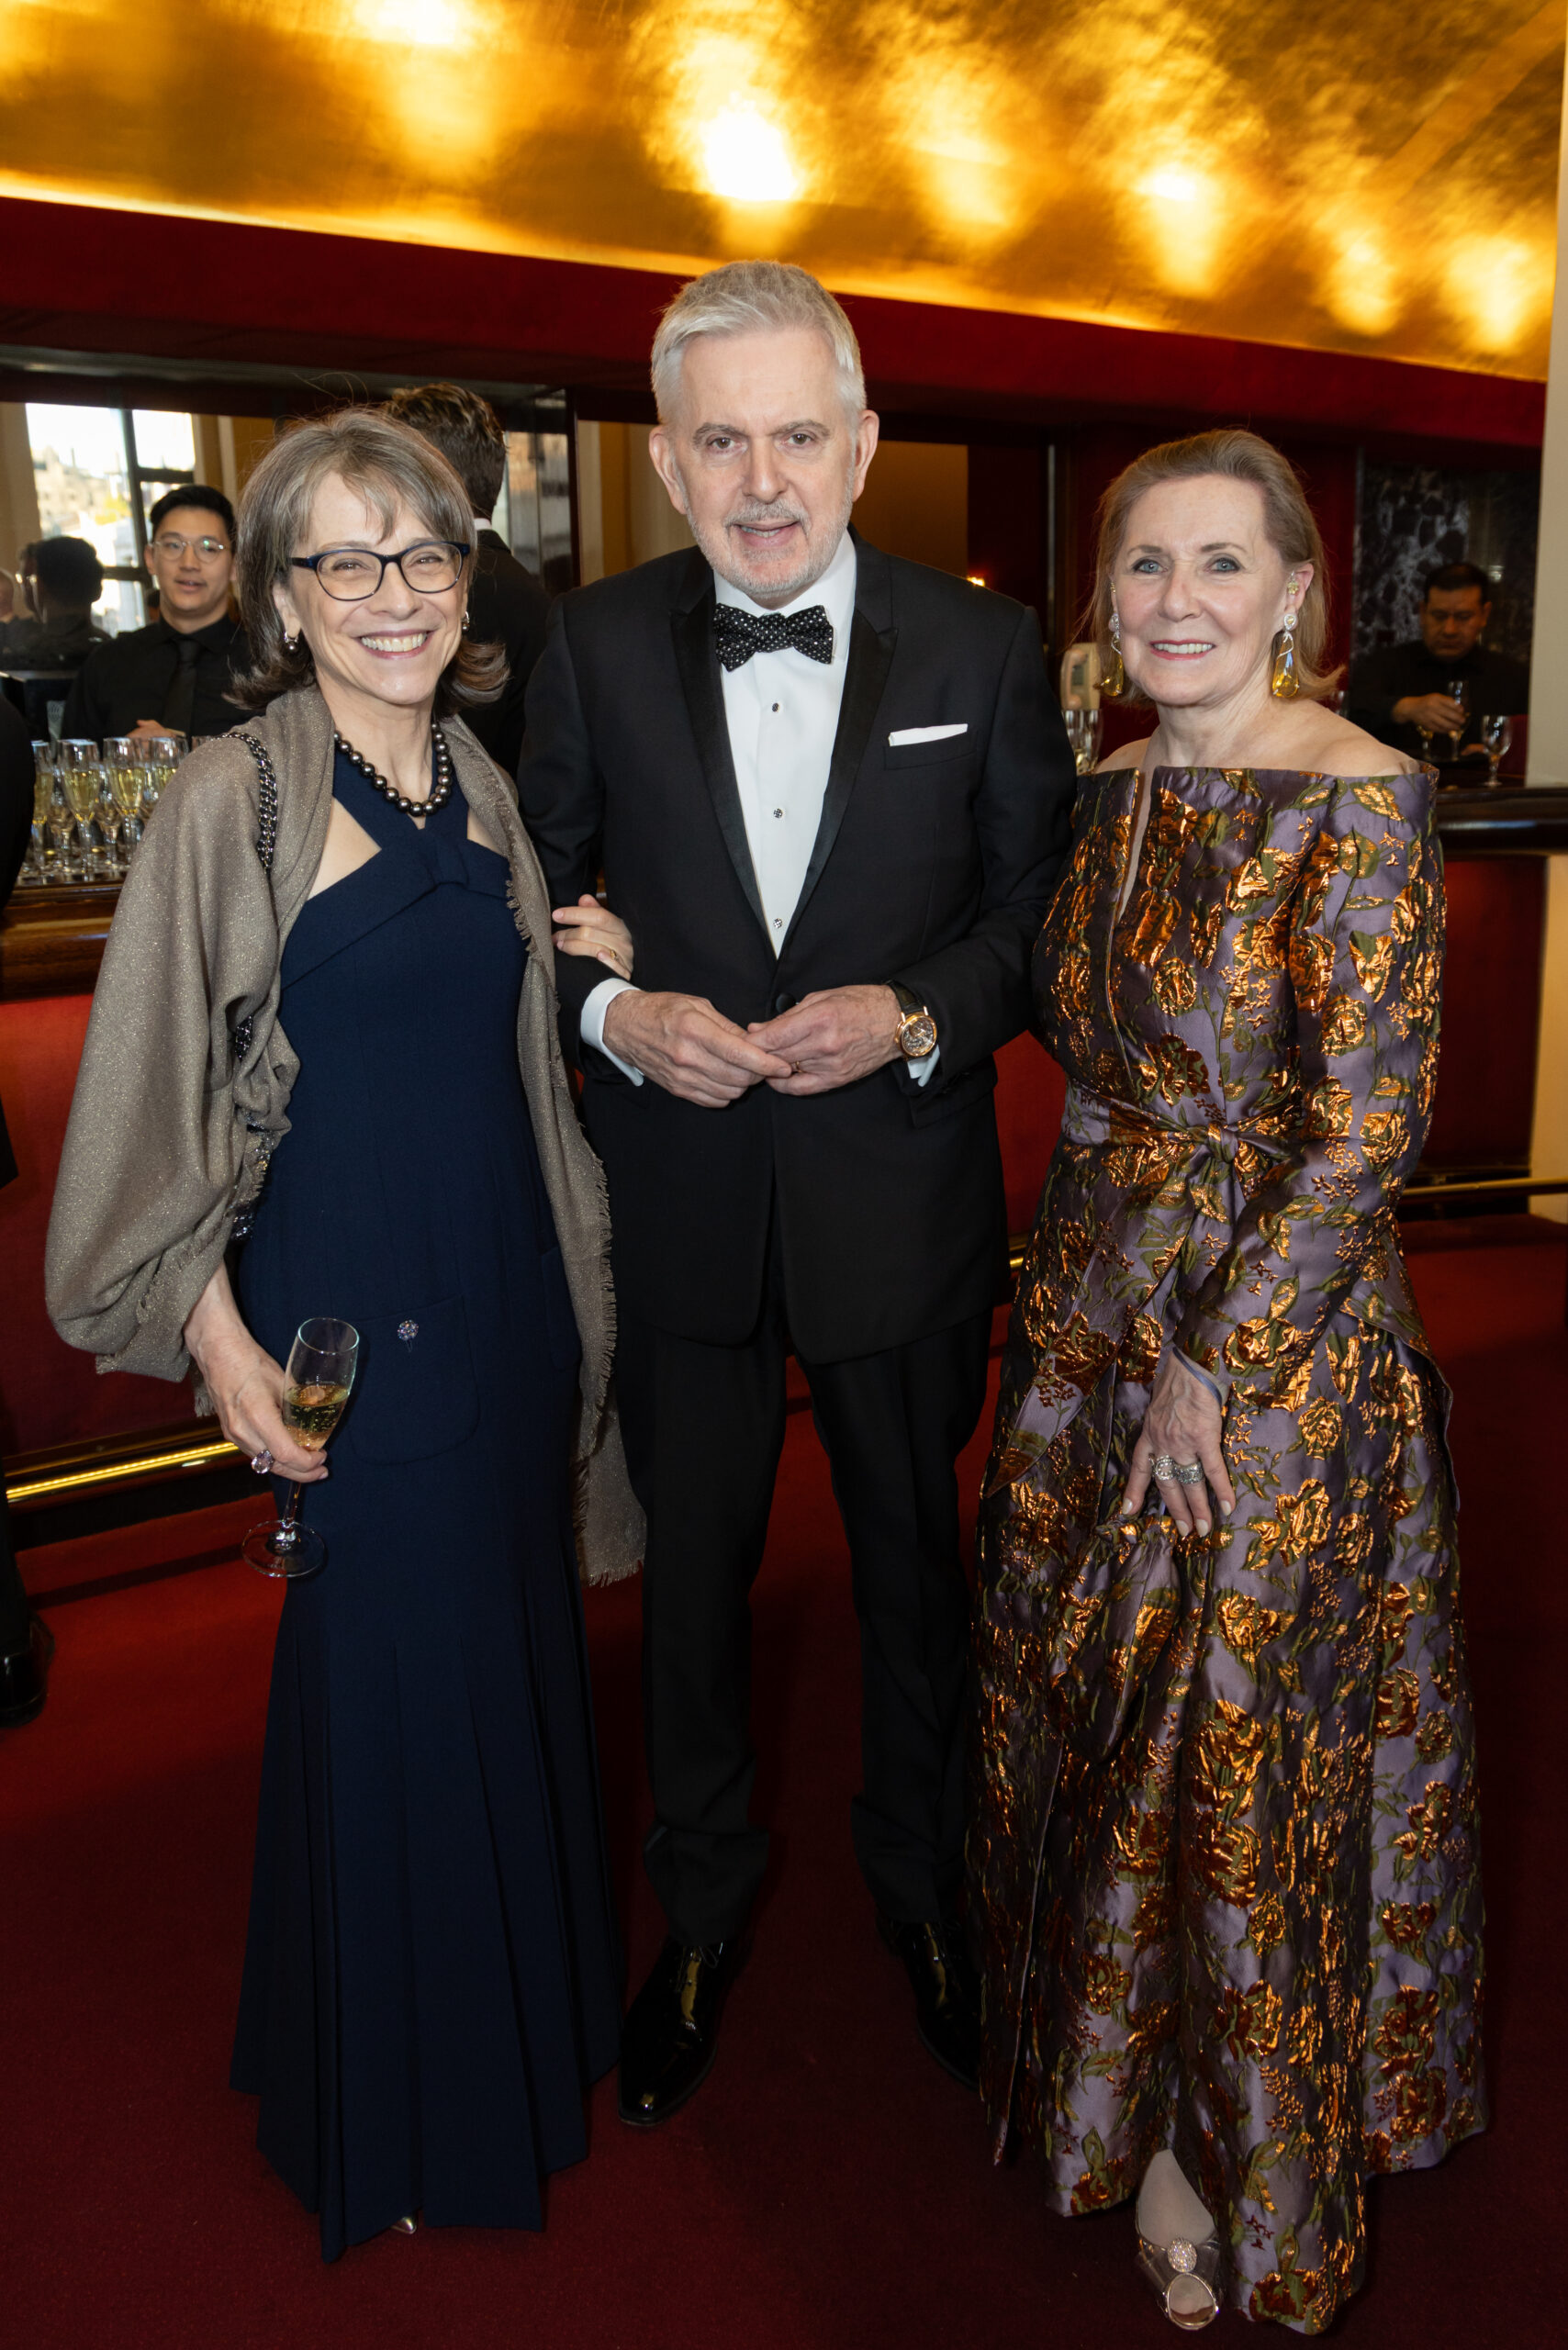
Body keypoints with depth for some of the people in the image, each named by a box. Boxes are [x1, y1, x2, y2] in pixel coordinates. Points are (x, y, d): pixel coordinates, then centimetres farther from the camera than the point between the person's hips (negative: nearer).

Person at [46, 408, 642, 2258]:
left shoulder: (481, 785, 7)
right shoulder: (232, 799, -11)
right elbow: (162, 1090, -10)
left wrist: (610, 976, 0)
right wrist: (217, 1331, -12)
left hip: (507, 1282, 6)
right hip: (350, 1304, -6)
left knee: (512, 1641, 18)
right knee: (383, 1672, 7)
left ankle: (520, 2014, 43)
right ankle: (388, 2099, 34)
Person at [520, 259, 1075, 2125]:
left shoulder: (983, 645, -4)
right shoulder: (597, 641, -3)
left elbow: (1040, 903, 0)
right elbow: (536, 890, 4)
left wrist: (919, 1014, -18)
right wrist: (612, 1011, -16)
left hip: (900, 1192, 0)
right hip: (679, 1203, 1)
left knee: (916, 1563, 18)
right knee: (694, 1573, 16)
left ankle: (921, 1874, 47)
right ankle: (702, 1903, 43)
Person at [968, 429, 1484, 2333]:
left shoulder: (1359, 802, -15)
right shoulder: (1113, 792, 6)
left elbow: (1364, 1130, -17)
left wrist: (1216, 1367, -16)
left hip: (1279, 1345, -6)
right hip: (1085, 1321, 7)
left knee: (1244, 1744, 9)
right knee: (1087, 1706, 19)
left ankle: (1238, 2155, 37)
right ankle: (1114, 2074, 46)